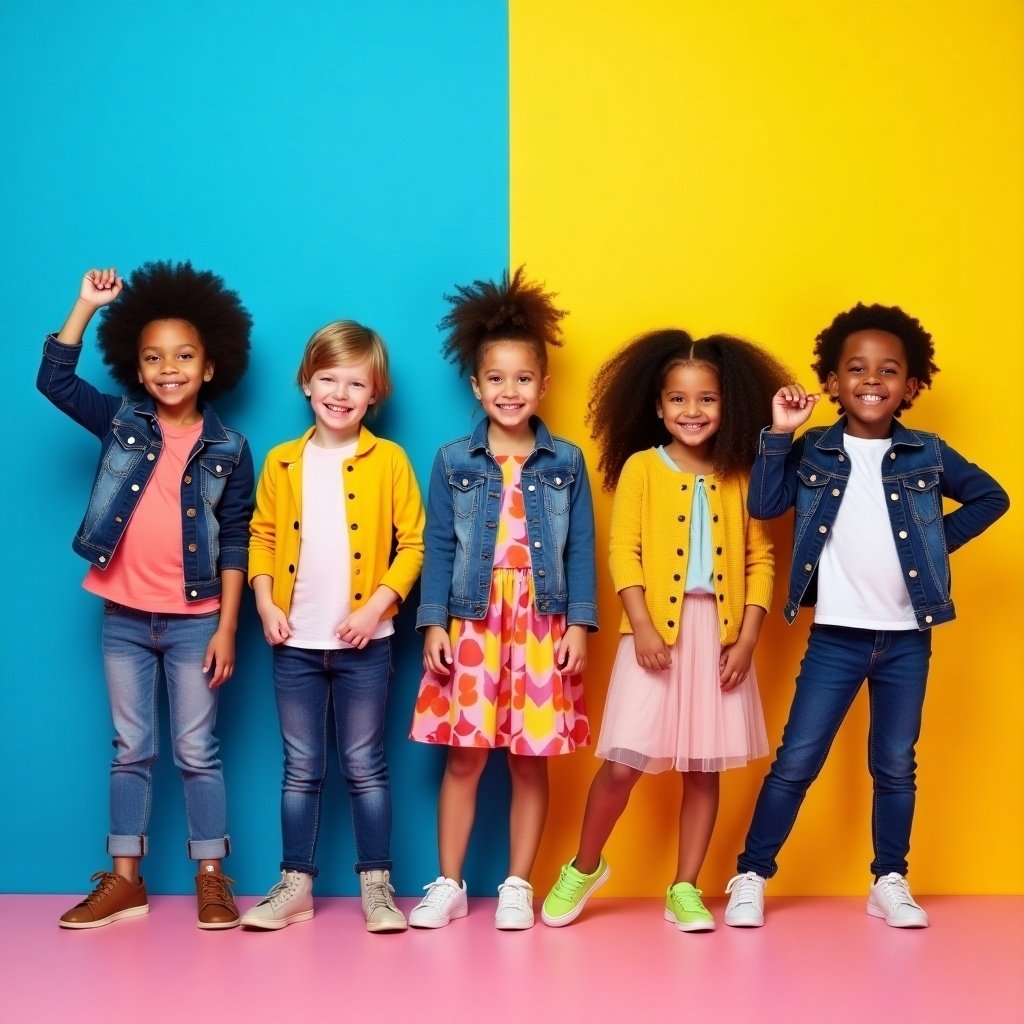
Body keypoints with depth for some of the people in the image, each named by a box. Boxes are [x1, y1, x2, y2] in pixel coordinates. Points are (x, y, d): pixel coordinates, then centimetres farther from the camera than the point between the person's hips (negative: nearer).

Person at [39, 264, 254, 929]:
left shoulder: (228, 450, -3)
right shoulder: (121, 424, 3)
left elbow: (235, 543, -3)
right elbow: (54, 379, -4)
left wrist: (227, 628, -7)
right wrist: (86, 305, -9)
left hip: (194, 622, -2)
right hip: (124, 618, 2)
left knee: (197, 752, 5)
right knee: (131, 750, 11)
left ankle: (212, 879, 14)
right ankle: (124, 880, 18)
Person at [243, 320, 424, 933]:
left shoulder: (388, 460, -4)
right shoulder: (282, 462, 4)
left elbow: (413, 543, -4)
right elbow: (263, 536, 9)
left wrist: (378, 605, -14)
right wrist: (266, 602, -4)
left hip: (364, 642, -2)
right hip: (296, 642, 3)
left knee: (365, 765, 5)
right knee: (302, 768, 11)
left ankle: (377, 885, 15)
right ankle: (296, 885, 19)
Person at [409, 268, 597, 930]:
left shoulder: (566, 462, 4)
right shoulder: (453, 462, 4)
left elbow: (581, 549, 4)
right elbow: (439, 547, 3)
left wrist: (579, 625, -3)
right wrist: (433, 624, -4)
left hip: (542, 623, 0)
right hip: (472, 622, 0)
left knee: (532, 760, 5)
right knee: (465, 755, 3)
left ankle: (518, 886, 17)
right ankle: (449, 884, 15)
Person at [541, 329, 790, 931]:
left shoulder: (740, 478, 8)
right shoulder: (641, 467, 1)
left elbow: (760, 559, 6)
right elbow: (624, 551, -5)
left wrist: (748, 636, -4)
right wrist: (642, 626, -14)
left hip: (720, 634, 3)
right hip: (657, 631, -2)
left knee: (705, 766, 7)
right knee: (624, 764, -4)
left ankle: (686, 889, 19)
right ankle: (585, 866, 20)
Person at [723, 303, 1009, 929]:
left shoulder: (927, 454, 1)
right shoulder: (814, 452, -1)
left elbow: (991, 498, 11)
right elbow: (764, 505, -11)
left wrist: (941, 538, 1)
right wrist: (779, 436, -17)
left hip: (908, 638, 1)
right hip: (836, 636, -1)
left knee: (896, 765, 11)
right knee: (796, 761, 1)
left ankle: (891, 884, 24)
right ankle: (752, 877, 12)